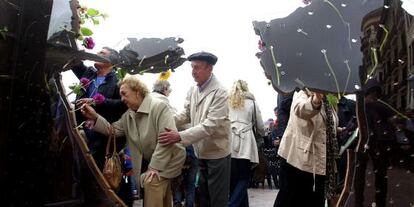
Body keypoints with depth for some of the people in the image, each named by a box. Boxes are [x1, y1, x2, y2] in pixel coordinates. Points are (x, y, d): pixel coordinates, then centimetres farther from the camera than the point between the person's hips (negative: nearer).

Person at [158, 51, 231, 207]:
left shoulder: (219, 92, -19)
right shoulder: (192, 91, 5)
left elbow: (211, 125, -27)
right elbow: (186, 115, 6)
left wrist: (180, 136, -34)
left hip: (217, 153, -7)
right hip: (201, 152, 7)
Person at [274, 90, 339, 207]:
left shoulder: (327, 103, 14)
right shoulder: (302, 93, -8)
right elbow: (300, 109, -34)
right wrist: (315, 101, -56)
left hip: (320, 161, 7)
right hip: (299, 157, -7)